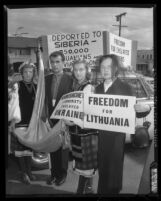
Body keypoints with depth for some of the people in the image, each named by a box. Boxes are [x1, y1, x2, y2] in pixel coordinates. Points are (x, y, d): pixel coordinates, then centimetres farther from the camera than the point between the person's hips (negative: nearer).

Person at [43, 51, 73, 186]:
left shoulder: (70, 79, -8)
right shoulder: (46, 79, 5)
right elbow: (43, 98, 2)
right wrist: (45, 114, -9)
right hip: (50, 118, 4)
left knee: (63, 147, 10)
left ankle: (62, 173, 28)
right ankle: (54, 173, 29)